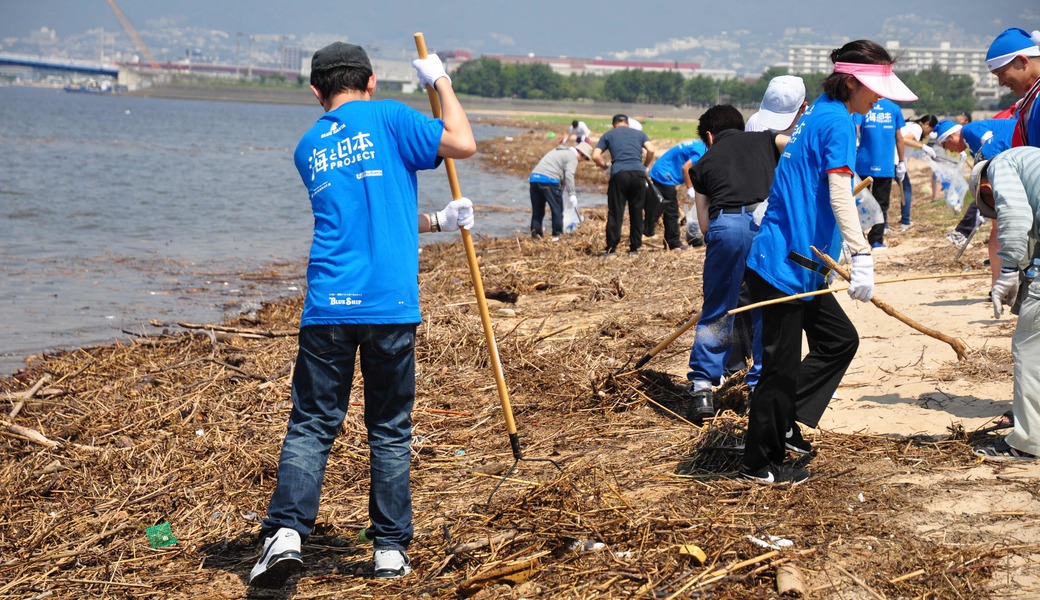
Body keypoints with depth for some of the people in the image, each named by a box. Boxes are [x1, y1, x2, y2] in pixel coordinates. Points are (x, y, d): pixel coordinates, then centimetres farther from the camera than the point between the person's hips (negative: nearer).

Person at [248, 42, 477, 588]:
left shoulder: (308, 148, 18)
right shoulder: (386, 117, 3)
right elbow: (462, 143, -2)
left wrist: (437, 223, 28)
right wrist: (441, 81, 12)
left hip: (327, 306, 2)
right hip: (390, 305, -2)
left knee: (311, 425, 5)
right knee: (390, 431, 9)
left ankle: (285, 532, -12)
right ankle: (391, 548, 12)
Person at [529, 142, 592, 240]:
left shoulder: (558, 151, 28)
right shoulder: (572, 157, 0)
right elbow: (569, 175, -12)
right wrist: (572, 194, -13)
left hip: (534, 177, 8)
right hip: (549, 180, -8)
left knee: (537, 210, 14)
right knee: (557, 209, 4)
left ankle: (535, 233, 12)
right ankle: (557, 234, 6)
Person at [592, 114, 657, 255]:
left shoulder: (608, 135, 18)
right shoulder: (639, 133, 22)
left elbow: (595, 156, 6)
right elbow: (651, 150, 6)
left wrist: (605, 167, 22)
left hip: (619, 174, -1)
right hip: (638, 173, 1)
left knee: (615, 212, 3)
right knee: (636, 212, 11)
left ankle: (611, 248, 2)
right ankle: (634, 247, 14)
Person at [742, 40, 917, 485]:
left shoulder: (815, 114, 14)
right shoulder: (838, 122, -15)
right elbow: (839, 196, -25)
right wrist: (862, 257, -31)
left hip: (798, 264, 10)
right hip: (786, 265, -10)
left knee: (840, 340, 15)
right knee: (782, 365, -1)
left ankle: (785, 426, 17)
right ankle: (760, 465, 11)